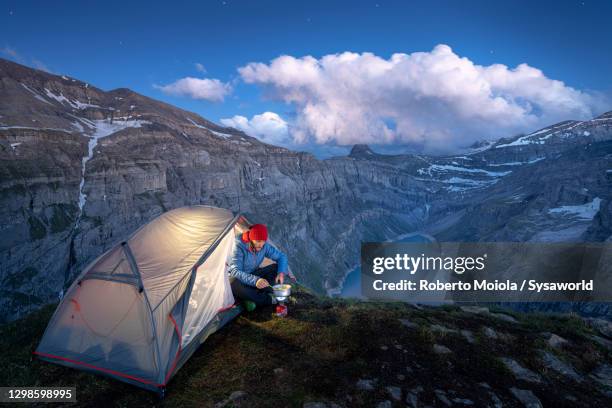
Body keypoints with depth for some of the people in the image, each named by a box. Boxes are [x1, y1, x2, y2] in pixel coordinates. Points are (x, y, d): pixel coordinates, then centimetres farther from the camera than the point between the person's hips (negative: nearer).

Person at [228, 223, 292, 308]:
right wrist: (255, 280, -52)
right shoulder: (239, 247, -27)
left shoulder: (264, 246, -11)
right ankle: (269, 300, -23)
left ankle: (252, 298, -22)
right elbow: (235, 272, -37)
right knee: (235, 284, -40)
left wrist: (281, 272, -23)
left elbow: (281, 256, -3)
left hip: (252, 275, 5)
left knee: (277, 268, -12)